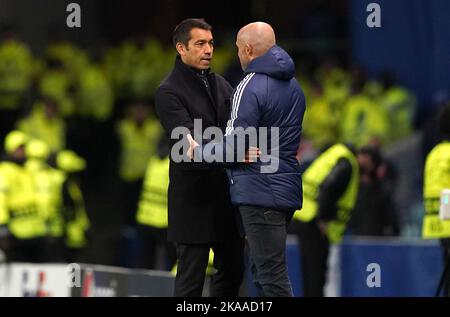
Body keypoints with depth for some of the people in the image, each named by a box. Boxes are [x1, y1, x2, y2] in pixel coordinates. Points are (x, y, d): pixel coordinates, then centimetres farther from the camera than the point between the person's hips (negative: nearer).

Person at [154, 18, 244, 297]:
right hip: (195, 196, -7)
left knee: (232, 269, 13)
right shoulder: (169, 92, -10)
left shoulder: (221, 85, 14)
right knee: (191, 277, -5)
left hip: (227, 190, 7)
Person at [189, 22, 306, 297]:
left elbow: (234, 145, -16)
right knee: (263, 272, 16)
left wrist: (199, 151, -1)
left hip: (260, 191, -9)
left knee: (272, 277, -9)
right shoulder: (293, 85, 15)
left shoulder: (251, 86, -13)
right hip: (287, 188, 9)